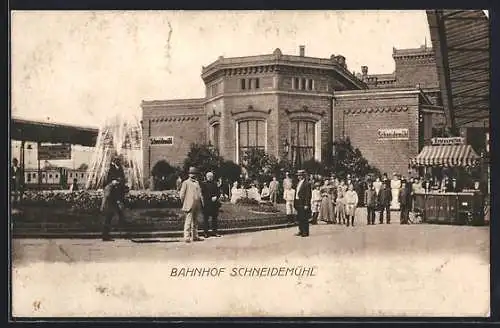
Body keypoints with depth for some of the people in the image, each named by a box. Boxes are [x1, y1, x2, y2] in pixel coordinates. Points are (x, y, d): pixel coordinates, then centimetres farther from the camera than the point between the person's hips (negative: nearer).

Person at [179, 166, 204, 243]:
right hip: (189, 205, -6)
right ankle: (187, 237, -9)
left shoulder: (197, 182, 19)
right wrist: (185, 203, -3)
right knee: (188, 221, -9)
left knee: (195, 221, 11)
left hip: (197, 205, 6)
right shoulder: (186, 183, 1)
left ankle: (195, 236, 16)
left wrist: (201, 203, 11)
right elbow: (181, 194, -2)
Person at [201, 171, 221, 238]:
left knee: (214, 217, 5)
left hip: (215, 203, 4)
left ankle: (215, 231, 9)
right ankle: (206, 232, -1)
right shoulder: (204, 184, 5)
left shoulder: (215, 184, 16)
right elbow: (203, 193, -3)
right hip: (207, 203, -4)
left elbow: (218, 192, 10)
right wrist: (211, 198, -12)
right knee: (206, 218, -3)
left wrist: (216, 197, -9)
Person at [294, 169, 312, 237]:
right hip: (298, 203, 9)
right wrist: (295, 203, 13)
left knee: (304, 218, -5)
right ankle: (301, 231, 22)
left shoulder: (306, 183, -11)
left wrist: (306, 205, -18)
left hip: (303, 204, -9)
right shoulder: (298, 183, 15)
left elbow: (308, 195, -15)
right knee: (299, 218, 13)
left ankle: (305, 232, 1)